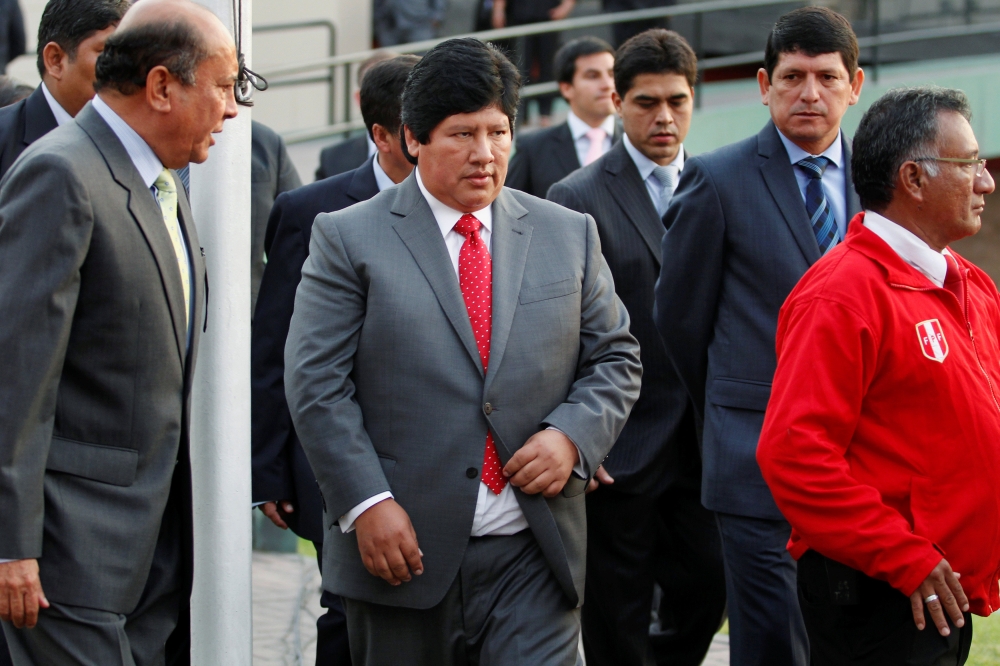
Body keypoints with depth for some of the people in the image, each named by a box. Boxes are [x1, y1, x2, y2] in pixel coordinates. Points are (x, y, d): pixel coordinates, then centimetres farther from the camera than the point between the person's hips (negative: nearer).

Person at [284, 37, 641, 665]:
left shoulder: (570, 236, 11)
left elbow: (616, 359, 14)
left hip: (534, 559, 2)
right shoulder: (350, 238, 1)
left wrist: (572, 436, -6)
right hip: (404, 548, -2)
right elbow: (316, 384, -4)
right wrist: (367, 503, -14)